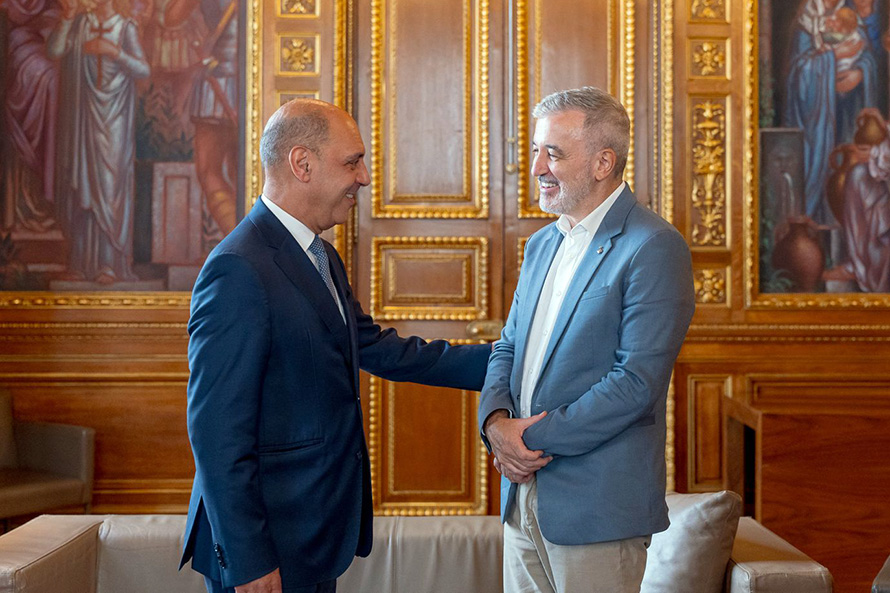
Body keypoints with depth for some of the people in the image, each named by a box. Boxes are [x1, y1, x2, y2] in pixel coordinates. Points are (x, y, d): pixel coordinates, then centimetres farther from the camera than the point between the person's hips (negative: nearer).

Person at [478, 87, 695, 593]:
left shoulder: (654, 248, -13)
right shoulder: (542, 245, 13)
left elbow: (637, 382, -20)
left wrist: (536, 436, -15)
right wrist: (496, 420, -5)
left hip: (597, 506, -7)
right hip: (523, 494, 7)